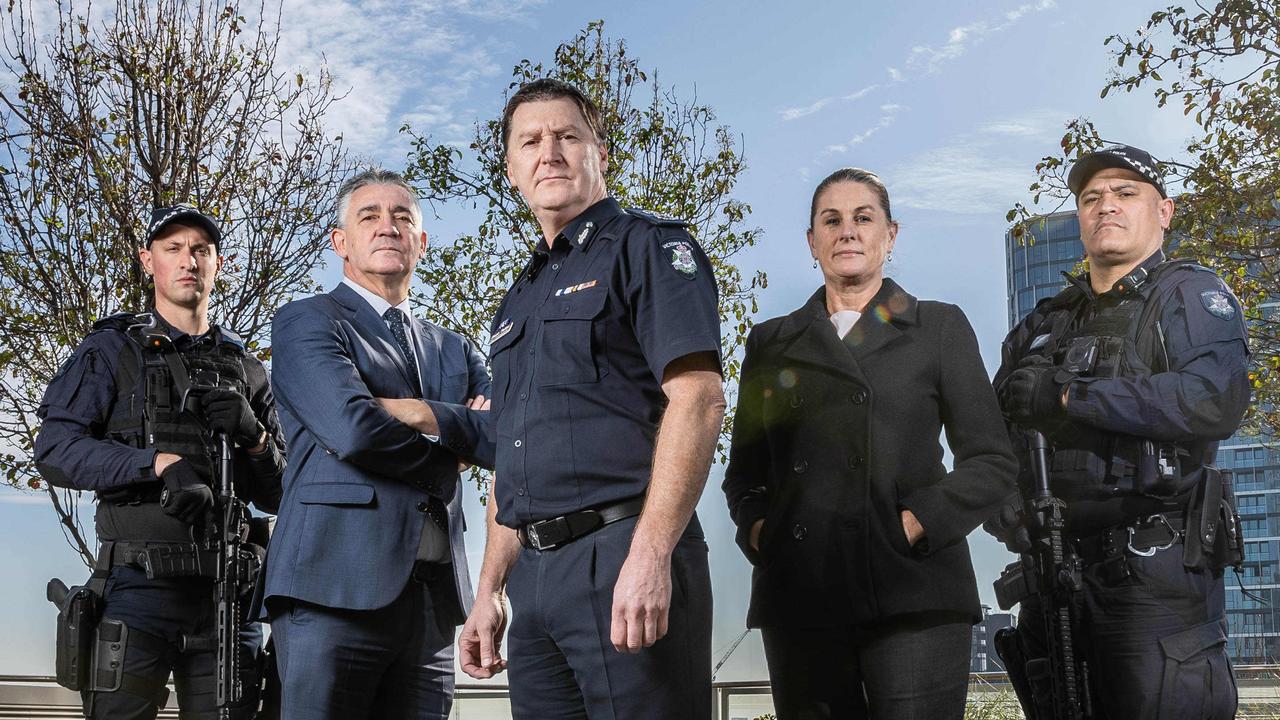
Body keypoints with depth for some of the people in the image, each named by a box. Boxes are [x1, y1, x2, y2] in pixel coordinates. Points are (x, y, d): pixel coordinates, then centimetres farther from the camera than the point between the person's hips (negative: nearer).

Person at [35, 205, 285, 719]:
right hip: (140, 583, -3)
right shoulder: (111, 349, 8)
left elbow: (277, 496, 15)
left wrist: (255, 439, -6)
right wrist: (159, 463, -18)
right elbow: (55, 449, -6)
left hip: (228, 592, 3)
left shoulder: (245, 369, 17)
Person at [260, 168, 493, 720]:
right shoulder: (305, 322, 5)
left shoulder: (454, 350, 22)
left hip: (434, 599, 5)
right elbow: (353, 430, -13)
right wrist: (456, 441, 1)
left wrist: (422, 415, -9)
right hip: (335, 588, -5)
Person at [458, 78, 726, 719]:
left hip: (622, 554, -7)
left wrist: (649, 557, -22)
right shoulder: (518, 301, 22)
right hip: (535, 576, 7)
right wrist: (489, 591, 17)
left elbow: (697, 398, -14)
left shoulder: (647, 247, -1)